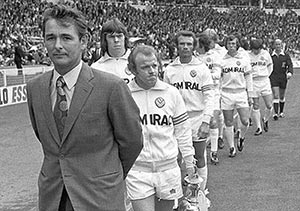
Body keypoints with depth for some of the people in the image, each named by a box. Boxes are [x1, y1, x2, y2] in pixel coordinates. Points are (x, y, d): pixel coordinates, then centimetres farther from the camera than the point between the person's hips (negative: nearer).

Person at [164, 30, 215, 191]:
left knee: (199, 159, 7)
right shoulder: (169, 69, 5)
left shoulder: (202, 68, -1)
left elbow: (209, 96, -5)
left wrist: (206, 121, -14)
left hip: (197, 119, -1)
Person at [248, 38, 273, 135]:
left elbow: (270, 66, 18)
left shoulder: (265, 53, 4)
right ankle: (259, 128, 10)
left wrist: (266, 75, 9)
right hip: (253, 82, -2)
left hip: (264, 81, 2)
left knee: (269, 106, -2)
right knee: (255, 107, 1)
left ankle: (265, 120, 28)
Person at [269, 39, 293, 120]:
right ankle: (276, 113, -14)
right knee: (275, 96, -12)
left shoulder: (286, 55, 2)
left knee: (282, 96, 12)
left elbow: (290, 65, -1)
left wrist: (290, 72, -19)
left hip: (283, 77, 1)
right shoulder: (271, 55, 3)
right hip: (273, 77, -1)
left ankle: (281, 112, 28)